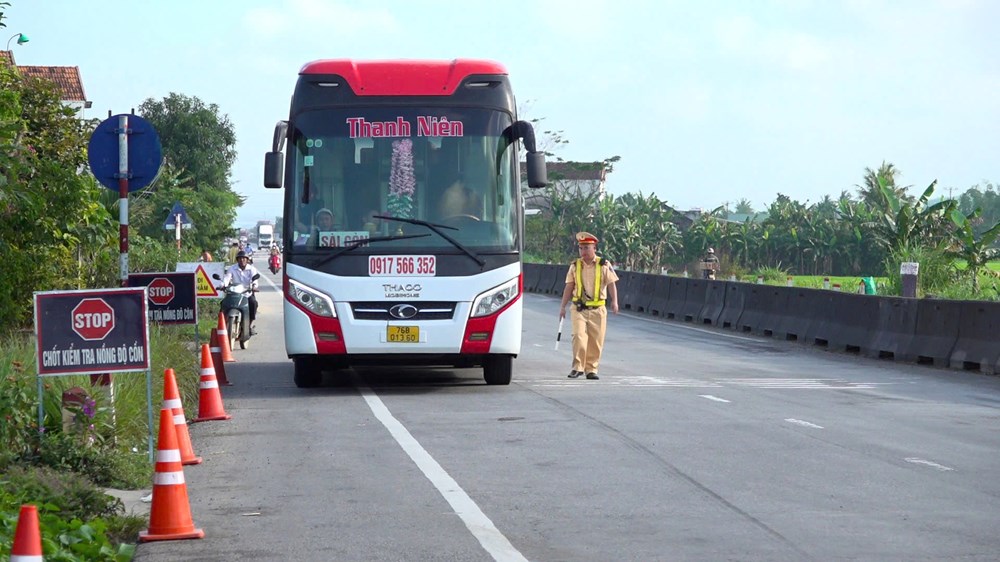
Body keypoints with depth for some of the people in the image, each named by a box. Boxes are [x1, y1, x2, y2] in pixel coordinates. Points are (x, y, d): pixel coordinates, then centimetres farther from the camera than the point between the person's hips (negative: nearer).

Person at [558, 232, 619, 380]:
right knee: (578, 336, -15)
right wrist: (563, 306, 9)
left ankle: (591, 369, 13)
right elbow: (569, 287, 11)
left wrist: (614, 301, -18)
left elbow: (611, 284, -4)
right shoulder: (575, 266, 7)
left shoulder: (604, 265, 0)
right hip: (578, 308, 1)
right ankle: (577, 367, -6)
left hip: (597, 309, -1)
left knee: (596, 340, 1)